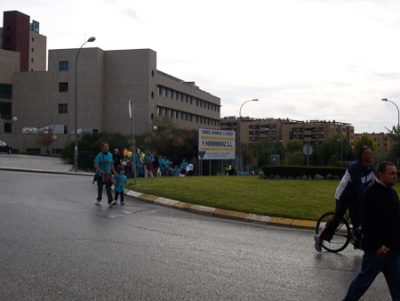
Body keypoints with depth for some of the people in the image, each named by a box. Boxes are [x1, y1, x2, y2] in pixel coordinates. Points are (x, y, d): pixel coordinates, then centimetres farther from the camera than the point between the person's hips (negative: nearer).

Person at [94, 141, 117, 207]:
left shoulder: (110, 155, 5)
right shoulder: (99, 155, -11)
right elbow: (95, 164, -19)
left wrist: (114, 172, 14)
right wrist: (100, 170, -32)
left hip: (108, 174, 3)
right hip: (100, 174, -2)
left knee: (108, 187, -10)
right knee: (100, 187, 11)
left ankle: (110, 202, -20)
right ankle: (99, 200, 32)